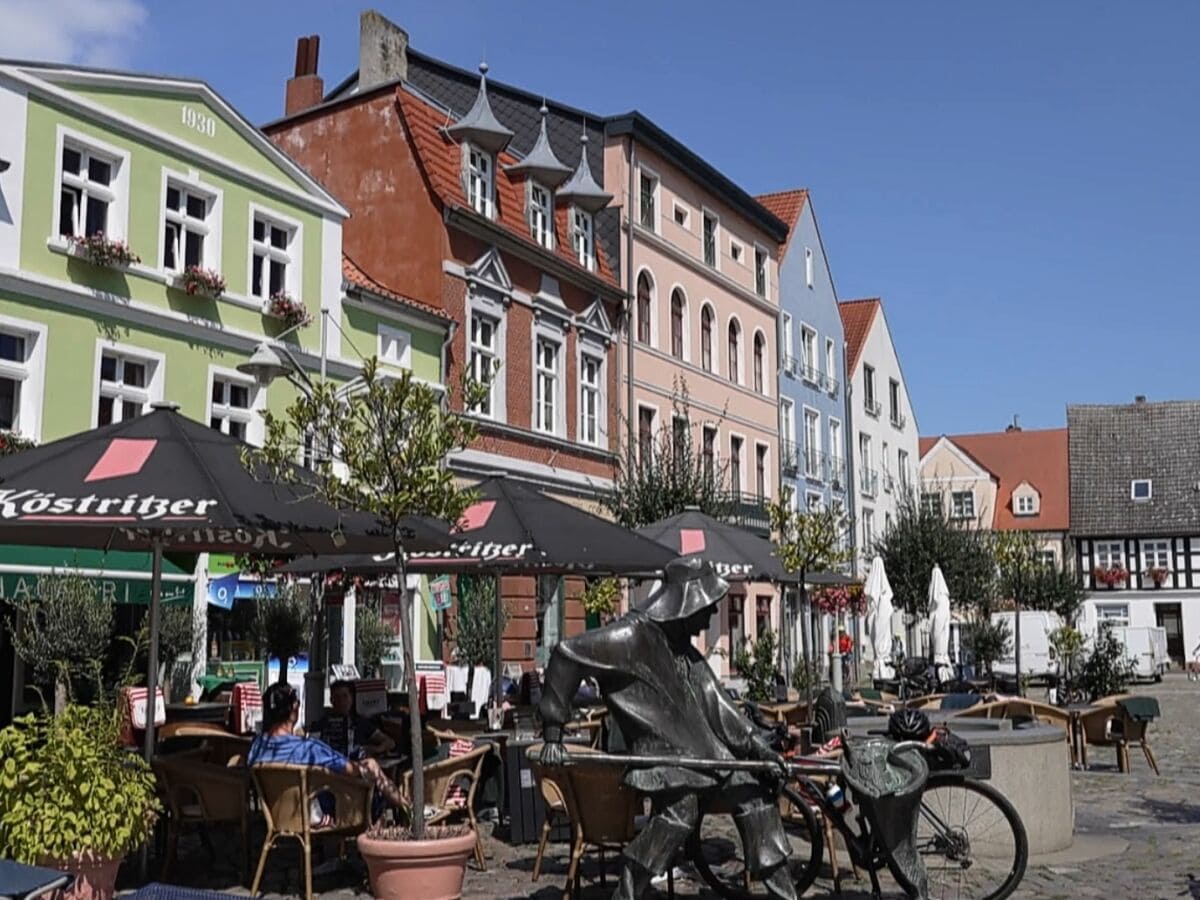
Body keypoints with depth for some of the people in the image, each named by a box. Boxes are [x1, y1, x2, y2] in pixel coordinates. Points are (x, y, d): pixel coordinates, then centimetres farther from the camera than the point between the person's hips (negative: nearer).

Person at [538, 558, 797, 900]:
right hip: (659, 750, -9)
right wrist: (553, 732, -19)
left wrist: (758, 747, 5)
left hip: (701, 748, 9)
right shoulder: (634, 634, -15)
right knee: (679, 809, -31)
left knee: (755, 795, 6)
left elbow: (716, 704, 15)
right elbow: (568, 654, -20)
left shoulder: (686, 651, 15)